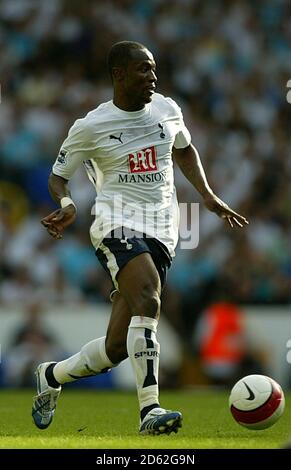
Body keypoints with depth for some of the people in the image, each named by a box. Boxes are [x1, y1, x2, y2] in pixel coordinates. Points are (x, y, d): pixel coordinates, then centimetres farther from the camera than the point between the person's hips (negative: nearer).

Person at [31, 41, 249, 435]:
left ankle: (51, 376, 28)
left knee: (117, 348, -1)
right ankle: (150, 410, -33)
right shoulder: (90, 127, -1)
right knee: (148, 300, -34)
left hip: (161, 231, 4)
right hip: (116, 224, -4)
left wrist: (208, 196, 16)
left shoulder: (167, 110, 10)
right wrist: (67, 204, -14)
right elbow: (58, 177, 8)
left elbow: (185, 151, 29)